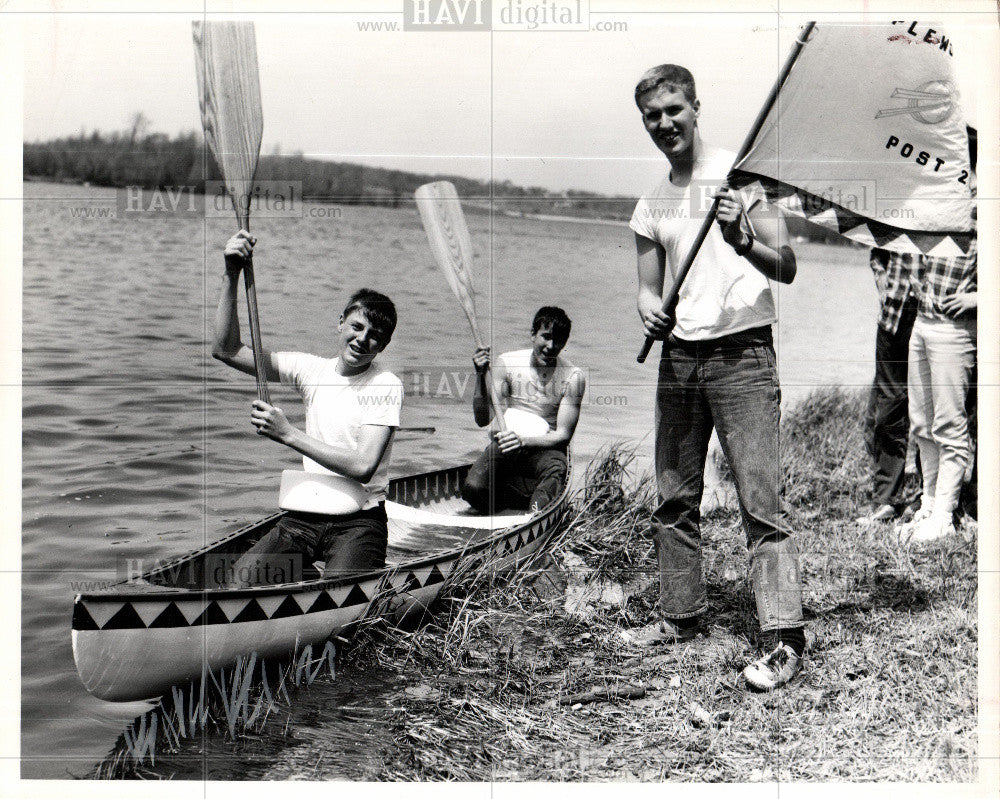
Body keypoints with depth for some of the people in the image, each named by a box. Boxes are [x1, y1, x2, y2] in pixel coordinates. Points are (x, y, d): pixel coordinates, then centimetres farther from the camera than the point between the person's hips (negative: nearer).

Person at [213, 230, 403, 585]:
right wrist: (232, 276, -7)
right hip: (303, 515, 4)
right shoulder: (311, 369, 7)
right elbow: (226, 350, 2)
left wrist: (288, 434, -18)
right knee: (241, 578, -18)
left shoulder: (386, 386, -6)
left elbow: (363, 467, -18)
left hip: (358, 520, -3)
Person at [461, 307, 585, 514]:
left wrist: (524, 441, -27)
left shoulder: (573, 377, -9)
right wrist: (481, 375, -21)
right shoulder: (508, 362, -4)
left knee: (556, 467, -38)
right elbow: (483, 419, -8)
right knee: (473, 489, -26)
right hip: (506, 445, 2)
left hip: (545, 449, -2)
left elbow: (563, 435, -10)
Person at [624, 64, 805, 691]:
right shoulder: (651, 206, 14)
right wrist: (651, 312, -6)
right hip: (679, 357, 6)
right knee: (674, 499, 11)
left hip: (741, 353, -6)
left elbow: (786, 268, -9)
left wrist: (743, 242, -29)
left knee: (761, 500, -9)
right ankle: (682, 615, 25)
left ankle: (786, 639, -6)